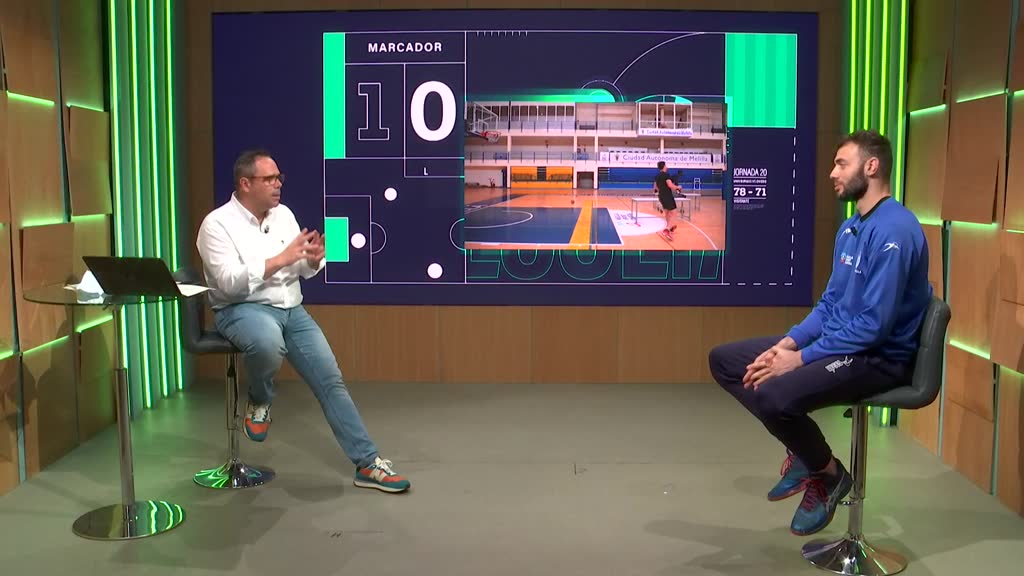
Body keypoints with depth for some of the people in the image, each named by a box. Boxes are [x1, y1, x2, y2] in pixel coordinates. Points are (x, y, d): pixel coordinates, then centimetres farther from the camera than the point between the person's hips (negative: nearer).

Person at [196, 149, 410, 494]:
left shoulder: (283, 214, 9)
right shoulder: (218, 224, -8)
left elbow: (304, 270, 12)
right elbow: (230, 283, -20)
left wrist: (313, 259, -12)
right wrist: (281, 259, -24)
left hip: (292, 309, 6)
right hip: (243, 310, -5)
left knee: (330, 379, -5)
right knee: (268, 344, -40)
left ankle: (367, 464, -1)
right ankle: (259, 401, -5)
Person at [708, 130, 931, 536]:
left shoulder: (894, 230, -20)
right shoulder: (850, 227, 11)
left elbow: (874, 324, -25)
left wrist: (800, 359, -20)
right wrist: (788, 342, -1)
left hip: (878, 358, -10)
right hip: (836, 344, 10)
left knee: (773, 394, -34)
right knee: (724, 360, 5)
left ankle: (828, 473, -3)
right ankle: (802, 452, 9)